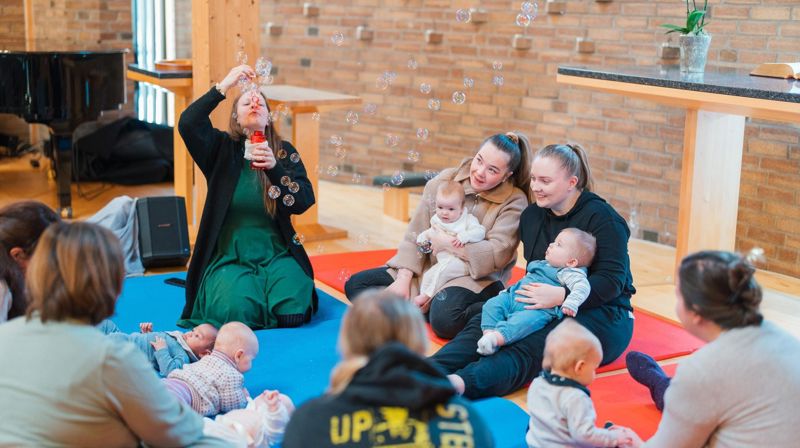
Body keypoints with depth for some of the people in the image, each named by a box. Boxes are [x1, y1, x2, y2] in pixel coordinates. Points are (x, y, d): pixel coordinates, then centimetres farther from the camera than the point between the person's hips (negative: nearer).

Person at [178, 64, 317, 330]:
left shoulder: (284, 152, 6)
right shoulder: (222, 149, 3)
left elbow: (303, 203, -6)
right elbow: (187, 124, -16)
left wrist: (275, 168, -21)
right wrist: (224, 86, -17)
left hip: (276, 255, 1)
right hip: (229, 256, -1)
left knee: (291, 312, -22)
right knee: (236, 311, -27)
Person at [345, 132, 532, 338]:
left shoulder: (514, 201, -11)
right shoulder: (445, 180, -2)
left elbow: (497, 254, -19)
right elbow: (416, 233, -3)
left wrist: (446, 242, -15)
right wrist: (403, 280, -11)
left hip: (476, 277, -6)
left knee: (445, 318, -39)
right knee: (355, 284, -6)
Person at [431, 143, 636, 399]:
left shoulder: (601, 218, -9)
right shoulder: (532, 216, 13)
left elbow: (612, 281, -18)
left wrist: (561, 296, -29)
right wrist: (519, 292, 3)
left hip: (601, 313, -7)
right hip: (547, 308, 7)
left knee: (530, 347, -35)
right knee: (483, 324, -22)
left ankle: (460, 383, -61)